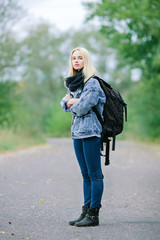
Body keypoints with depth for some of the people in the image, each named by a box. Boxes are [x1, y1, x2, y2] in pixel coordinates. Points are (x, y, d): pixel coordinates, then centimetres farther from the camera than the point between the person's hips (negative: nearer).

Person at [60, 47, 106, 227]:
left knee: (94, 174, -5)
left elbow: (82, 108, -16)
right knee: (86, 175, 12)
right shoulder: (73, 82, 17)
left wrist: (72, 103, 3)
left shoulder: (92, 83, -11)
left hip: (90, 131, -9)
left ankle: (93, 215, -3)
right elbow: (65, 102, 15)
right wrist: (72, 101, -6)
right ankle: (86, 211, 16)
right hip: (77, 131, 9)